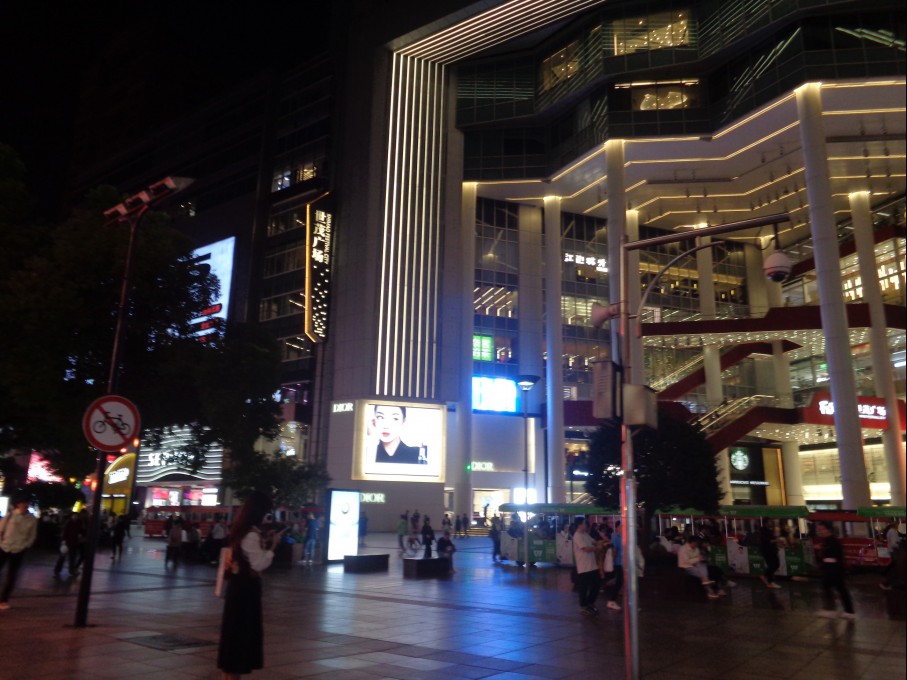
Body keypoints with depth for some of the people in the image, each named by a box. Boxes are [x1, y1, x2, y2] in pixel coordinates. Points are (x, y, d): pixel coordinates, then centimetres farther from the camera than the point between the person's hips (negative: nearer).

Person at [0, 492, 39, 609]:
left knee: (11, 577, 6)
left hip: (18, 551, 0)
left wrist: (24, 546, -4)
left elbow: (32, 536, 5)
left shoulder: (32, 519, -3)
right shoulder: (10, 515, -5)